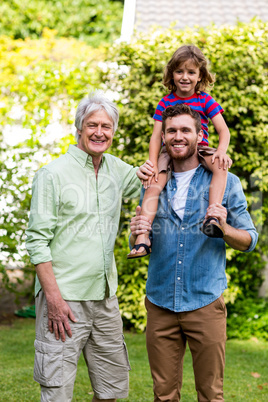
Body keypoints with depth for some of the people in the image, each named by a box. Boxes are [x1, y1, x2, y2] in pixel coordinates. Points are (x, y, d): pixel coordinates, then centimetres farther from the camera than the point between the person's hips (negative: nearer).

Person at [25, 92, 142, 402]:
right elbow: (37, 240, -10)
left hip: (105, 297, 6)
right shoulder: (53, 174, -7)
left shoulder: (117, 170, 9)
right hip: (63, 298, -6)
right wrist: (54, 299, -16)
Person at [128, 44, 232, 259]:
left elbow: (224, 130, -2)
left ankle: (213, 216, -40)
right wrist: (152, 165, -11)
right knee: (154, 184, -23)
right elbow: (156, 137, 3)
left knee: (220, 165, -33)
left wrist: (221, 151, -24)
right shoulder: (165, 103, 7)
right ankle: (142, 238, -26)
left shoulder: (205, 101, 4)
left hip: (199, 149, -1)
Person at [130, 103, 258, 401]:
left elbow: (249, 240, 2)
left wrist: (224, 228, -19)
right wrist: (137, 234, -9)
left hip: (205, 302, -2)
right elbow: (138, 245, 14)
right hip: (160, 302, 2)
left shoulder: (225, 182, 2)